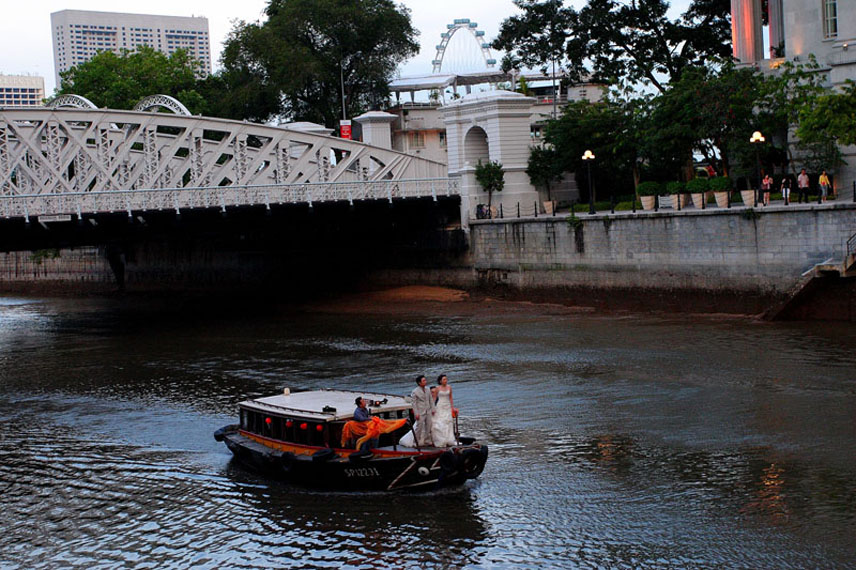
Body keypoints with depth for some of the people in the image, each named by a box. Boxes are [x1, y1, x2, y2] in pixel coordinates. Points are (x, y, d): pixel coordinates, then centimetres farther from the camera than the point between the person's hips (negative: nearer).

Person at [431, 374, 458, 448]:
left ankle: (448, 440, 6)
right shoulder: (437, 388, -5)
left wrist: (453, 408, 8)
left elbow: (450, 398, 10)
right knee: (440, 424, -6)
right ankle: (440, 441, -1)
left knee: (448, 423, 1)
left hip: (447, 407, 3)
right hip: (440, 407, -3)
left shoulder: (449, 387, 4)